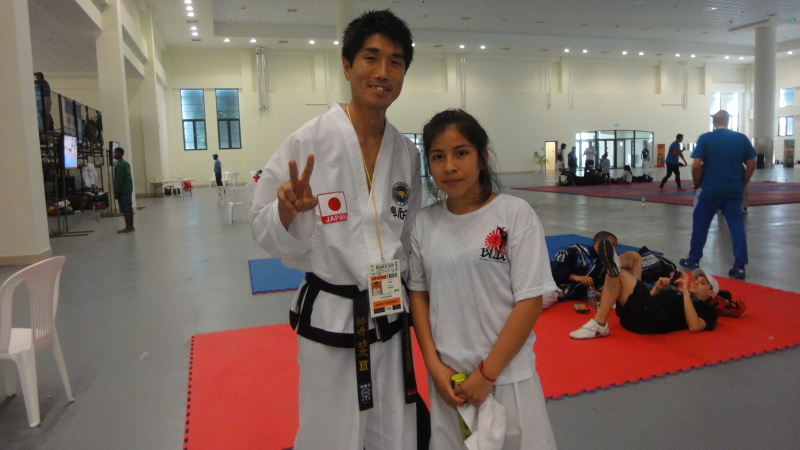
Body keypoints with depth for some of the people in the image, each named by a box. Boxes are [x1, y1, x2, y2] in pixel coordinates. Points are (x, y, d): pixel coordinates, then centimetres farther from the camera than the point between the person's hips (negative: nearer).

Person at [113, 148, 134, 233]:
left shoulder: (119, 165, -14)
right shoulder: (126, 163, 14)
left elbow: (118, 180, -17)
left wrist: (116, 192, -13)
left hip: (123, 191, -9)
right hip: (129, 189, 9)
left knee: (125, 209, -5)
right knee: (129, 208, 10)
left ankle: (128, 227, -3)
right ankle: (131, 226, 14)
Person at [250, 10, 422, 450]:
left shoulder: (407, 152, 1)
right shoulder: (308, 143, -14)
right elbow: (263, 228, -8)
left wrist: (403, 290, 7)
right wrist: (289, 212, -27)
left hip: (390, 316, 5)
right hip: (330, 317, -4)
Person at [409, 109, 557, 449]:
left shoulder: (516, 214, -11)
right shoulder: (424, 223, -1)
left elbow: (530, 301, -11)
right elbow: (418, 294, 6)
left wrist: (487, 372, -12)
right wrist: (434, 365, -3)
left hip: (506, 375, -3)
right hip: (447, 376, 3)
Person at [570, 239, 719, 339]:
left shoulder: (707, 310, 20)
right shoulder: (674, 291, 39)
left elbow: (694, 327, -4)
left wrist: (686, 292, -1)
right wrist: (657, 288, 11)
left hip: (653, 319, -7)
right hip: (630, 315, 7)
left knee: (618, 274, -25)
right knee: (632, 256, 5)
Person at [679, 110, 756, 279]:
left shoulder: (705, 138, -6)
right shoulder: (742, 138, 3)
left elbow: (696, 165, -11)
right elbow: (751, 165, 4)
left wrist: (696, 184, 3)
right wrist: (741, 184, 15)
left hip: (710, 189, -2)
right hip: (734, 190, 3)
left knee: (700, 224, 10)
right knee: (737, 226, 5)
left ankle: (693, 260, 21)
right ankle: (739, 266, 3)